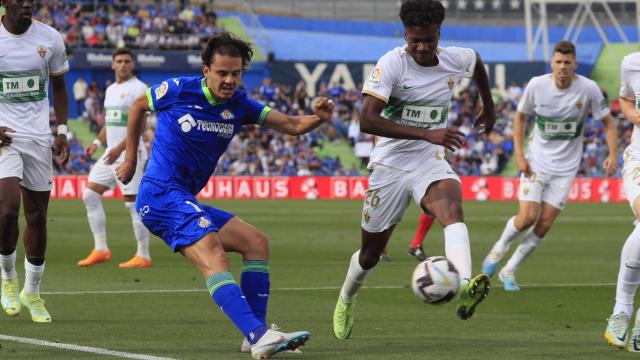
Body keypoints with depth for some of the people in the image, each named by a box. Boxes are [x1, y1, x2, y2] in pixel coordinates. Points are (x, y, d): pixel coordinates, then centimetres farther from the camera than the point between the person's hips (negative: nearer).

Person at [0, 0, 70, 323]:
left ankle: (32, 292, 23)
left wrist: (62, 130, 4)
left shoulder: (50, 39, 1)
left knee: (37, 216, 7)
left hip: (38, 136, 3)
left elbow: (58, 87, 14)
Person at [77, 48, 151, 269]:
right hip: (111, 153, 9)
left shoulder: (138, 88, -9)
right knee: (90, 195, 4)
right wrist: (98, 143, 8)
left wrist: (120, 148, -25)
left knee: (134, 203, -7)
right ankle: (100, 250, 7)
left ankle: (143, 256, -1)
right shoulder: (111, 90, 17)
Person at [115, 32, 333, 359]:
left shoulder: (238, 105, 7)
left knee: (256, 242, 6)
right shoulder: (179, 90, -7)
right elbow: (138, 106, 11)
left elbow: (292, 125, 2)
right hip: (160, 193, -8)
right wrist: (131, 159, 15)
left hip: (185, 201, 8)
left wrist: (318, 117, -19)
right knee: (213, 257, -26)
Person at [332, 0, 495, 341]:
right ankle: (346, 301, 42)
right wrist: (427, 133, -35)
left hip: (430, 162, 2)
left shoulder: (456, 59, -2)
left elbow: (477, 63, 26)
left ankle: (465, 289, -55)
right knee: (371, 252, 10)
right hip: (390, 164, -2)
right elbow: (367, 120, -29)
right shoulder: (391, 64, -18)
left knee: (451, 207, -32)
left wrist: (488, 106, 33)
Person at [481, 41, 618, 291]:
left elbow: (608, 123, 0)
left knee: (545, 224, -4)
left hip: (565, 167, 1)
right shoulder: (537, 85, -9)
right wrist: (519, 154, -3)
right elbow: (520, 117, 6)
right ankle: (498, 250, 16)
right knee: (528, 216, -15)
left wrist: (612, 154, -15)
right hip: (536, 162, -1)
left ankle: (509, 271, 12)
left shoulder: (588, 89, -11)